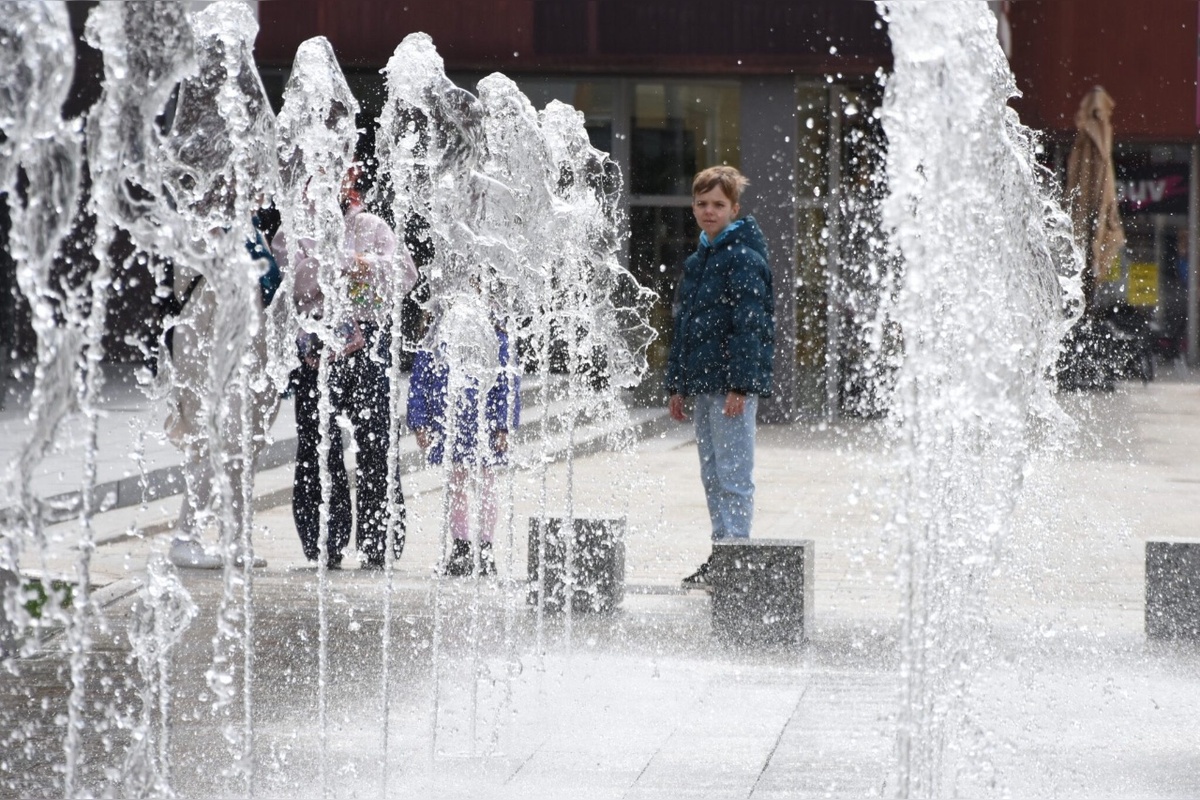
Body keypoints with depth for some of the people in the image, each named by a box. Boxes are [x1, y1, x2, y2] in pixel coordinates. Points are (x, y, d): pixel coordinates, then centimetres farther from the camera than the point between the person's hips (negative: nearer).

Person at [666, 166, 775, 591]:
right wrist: (677, 385, 19)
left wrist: (740, 385, -22)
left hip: (733, 384, -9)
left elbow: (749, 325, -16)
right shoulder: (698, 259, 17)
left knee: (733, 475, -7)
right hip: (704, 382, 9)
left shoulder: (743, 257, -10)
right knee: (712, 475, 12)